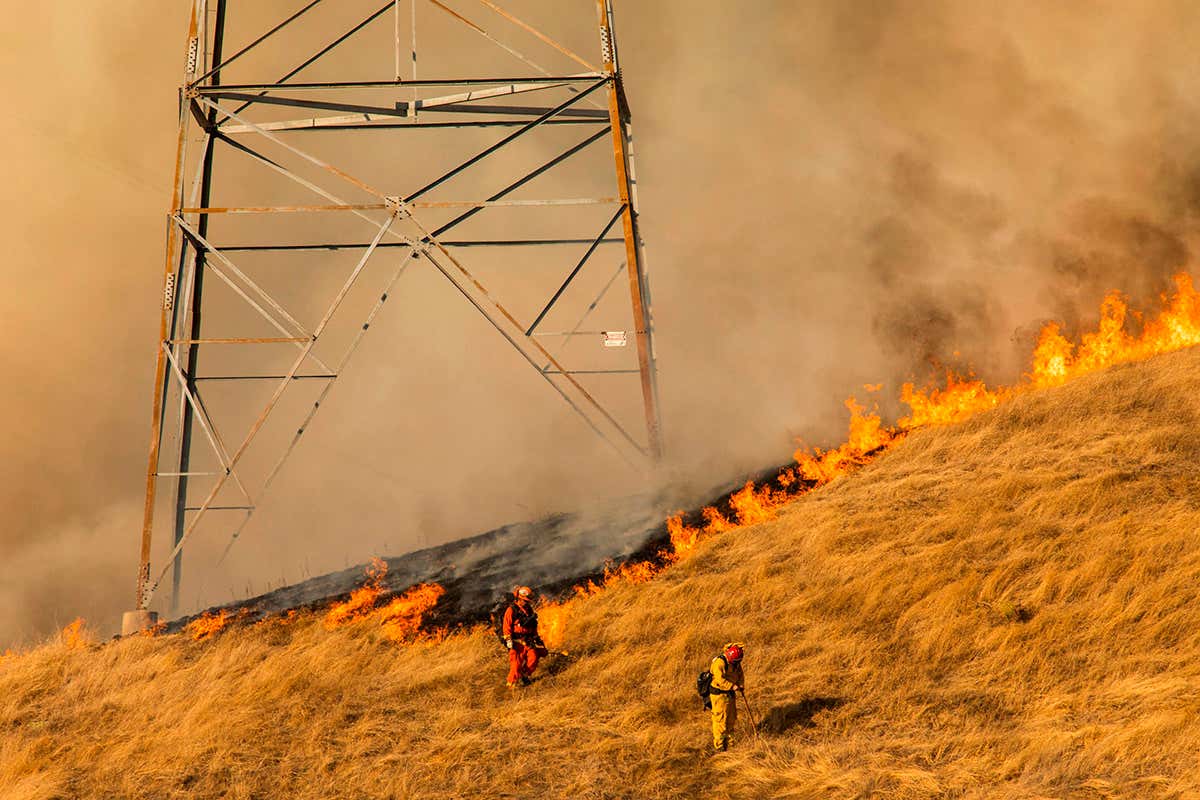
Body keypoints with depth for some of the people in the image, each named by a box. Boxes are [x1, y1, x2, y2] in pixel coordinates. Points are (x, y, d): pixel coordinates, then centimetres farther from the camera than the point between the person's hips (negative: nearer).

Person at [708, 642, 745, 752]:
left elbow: (740, 674, 12)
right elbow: (720, 679, -31)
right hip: (719, 694, -8)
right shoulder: (719, 663, -22)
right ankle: (718, 746, 4)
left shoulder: (736, 663, 4)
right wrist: (732, 686, -35)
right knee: (720, 721, -5)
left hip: (730, 694, 8)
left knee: (731, 720, 15)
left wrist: (741, 685, -5)